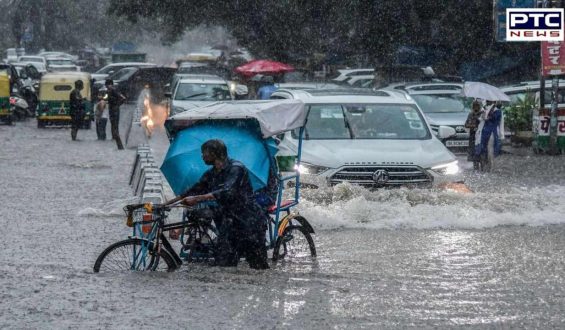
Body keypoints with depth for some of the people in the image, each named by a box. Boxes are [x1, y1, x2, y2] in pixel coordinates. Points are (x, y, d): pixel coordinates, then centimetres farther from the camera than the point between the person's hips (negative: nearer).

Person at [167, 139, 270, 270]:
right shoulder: (210, 175, 13)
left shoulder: (236, 168, -13)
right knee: (223, 265, -4)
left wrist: (197, 198, -33)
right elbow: (194, 190, 16)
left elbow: (227, 192, -28)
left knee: (259, 266, -8)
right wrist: (166, 204, 9)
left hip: (250, 224, -7)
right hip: (230, 227, 8)